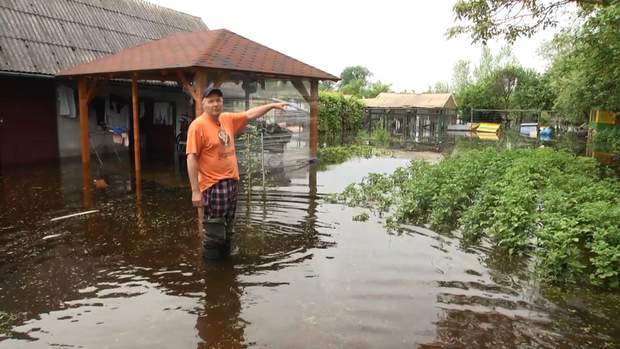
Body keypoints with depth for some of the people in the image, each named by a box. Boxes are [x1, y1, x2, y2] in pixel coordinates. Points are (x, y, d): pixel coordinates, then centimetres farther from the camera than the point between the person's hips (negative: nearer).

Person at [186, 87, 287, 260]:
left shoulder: (228, 119, 8)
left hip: (232, 182, 8)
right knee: (214, 232, -3)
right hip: (213, 186, -7)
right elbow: (191, 158, -16)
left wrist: (272, 105, 20)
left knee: (227, 229, 19)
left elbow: (249, 114, 22)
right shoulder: (198, 125, -13)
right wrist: (195, 191, -20)